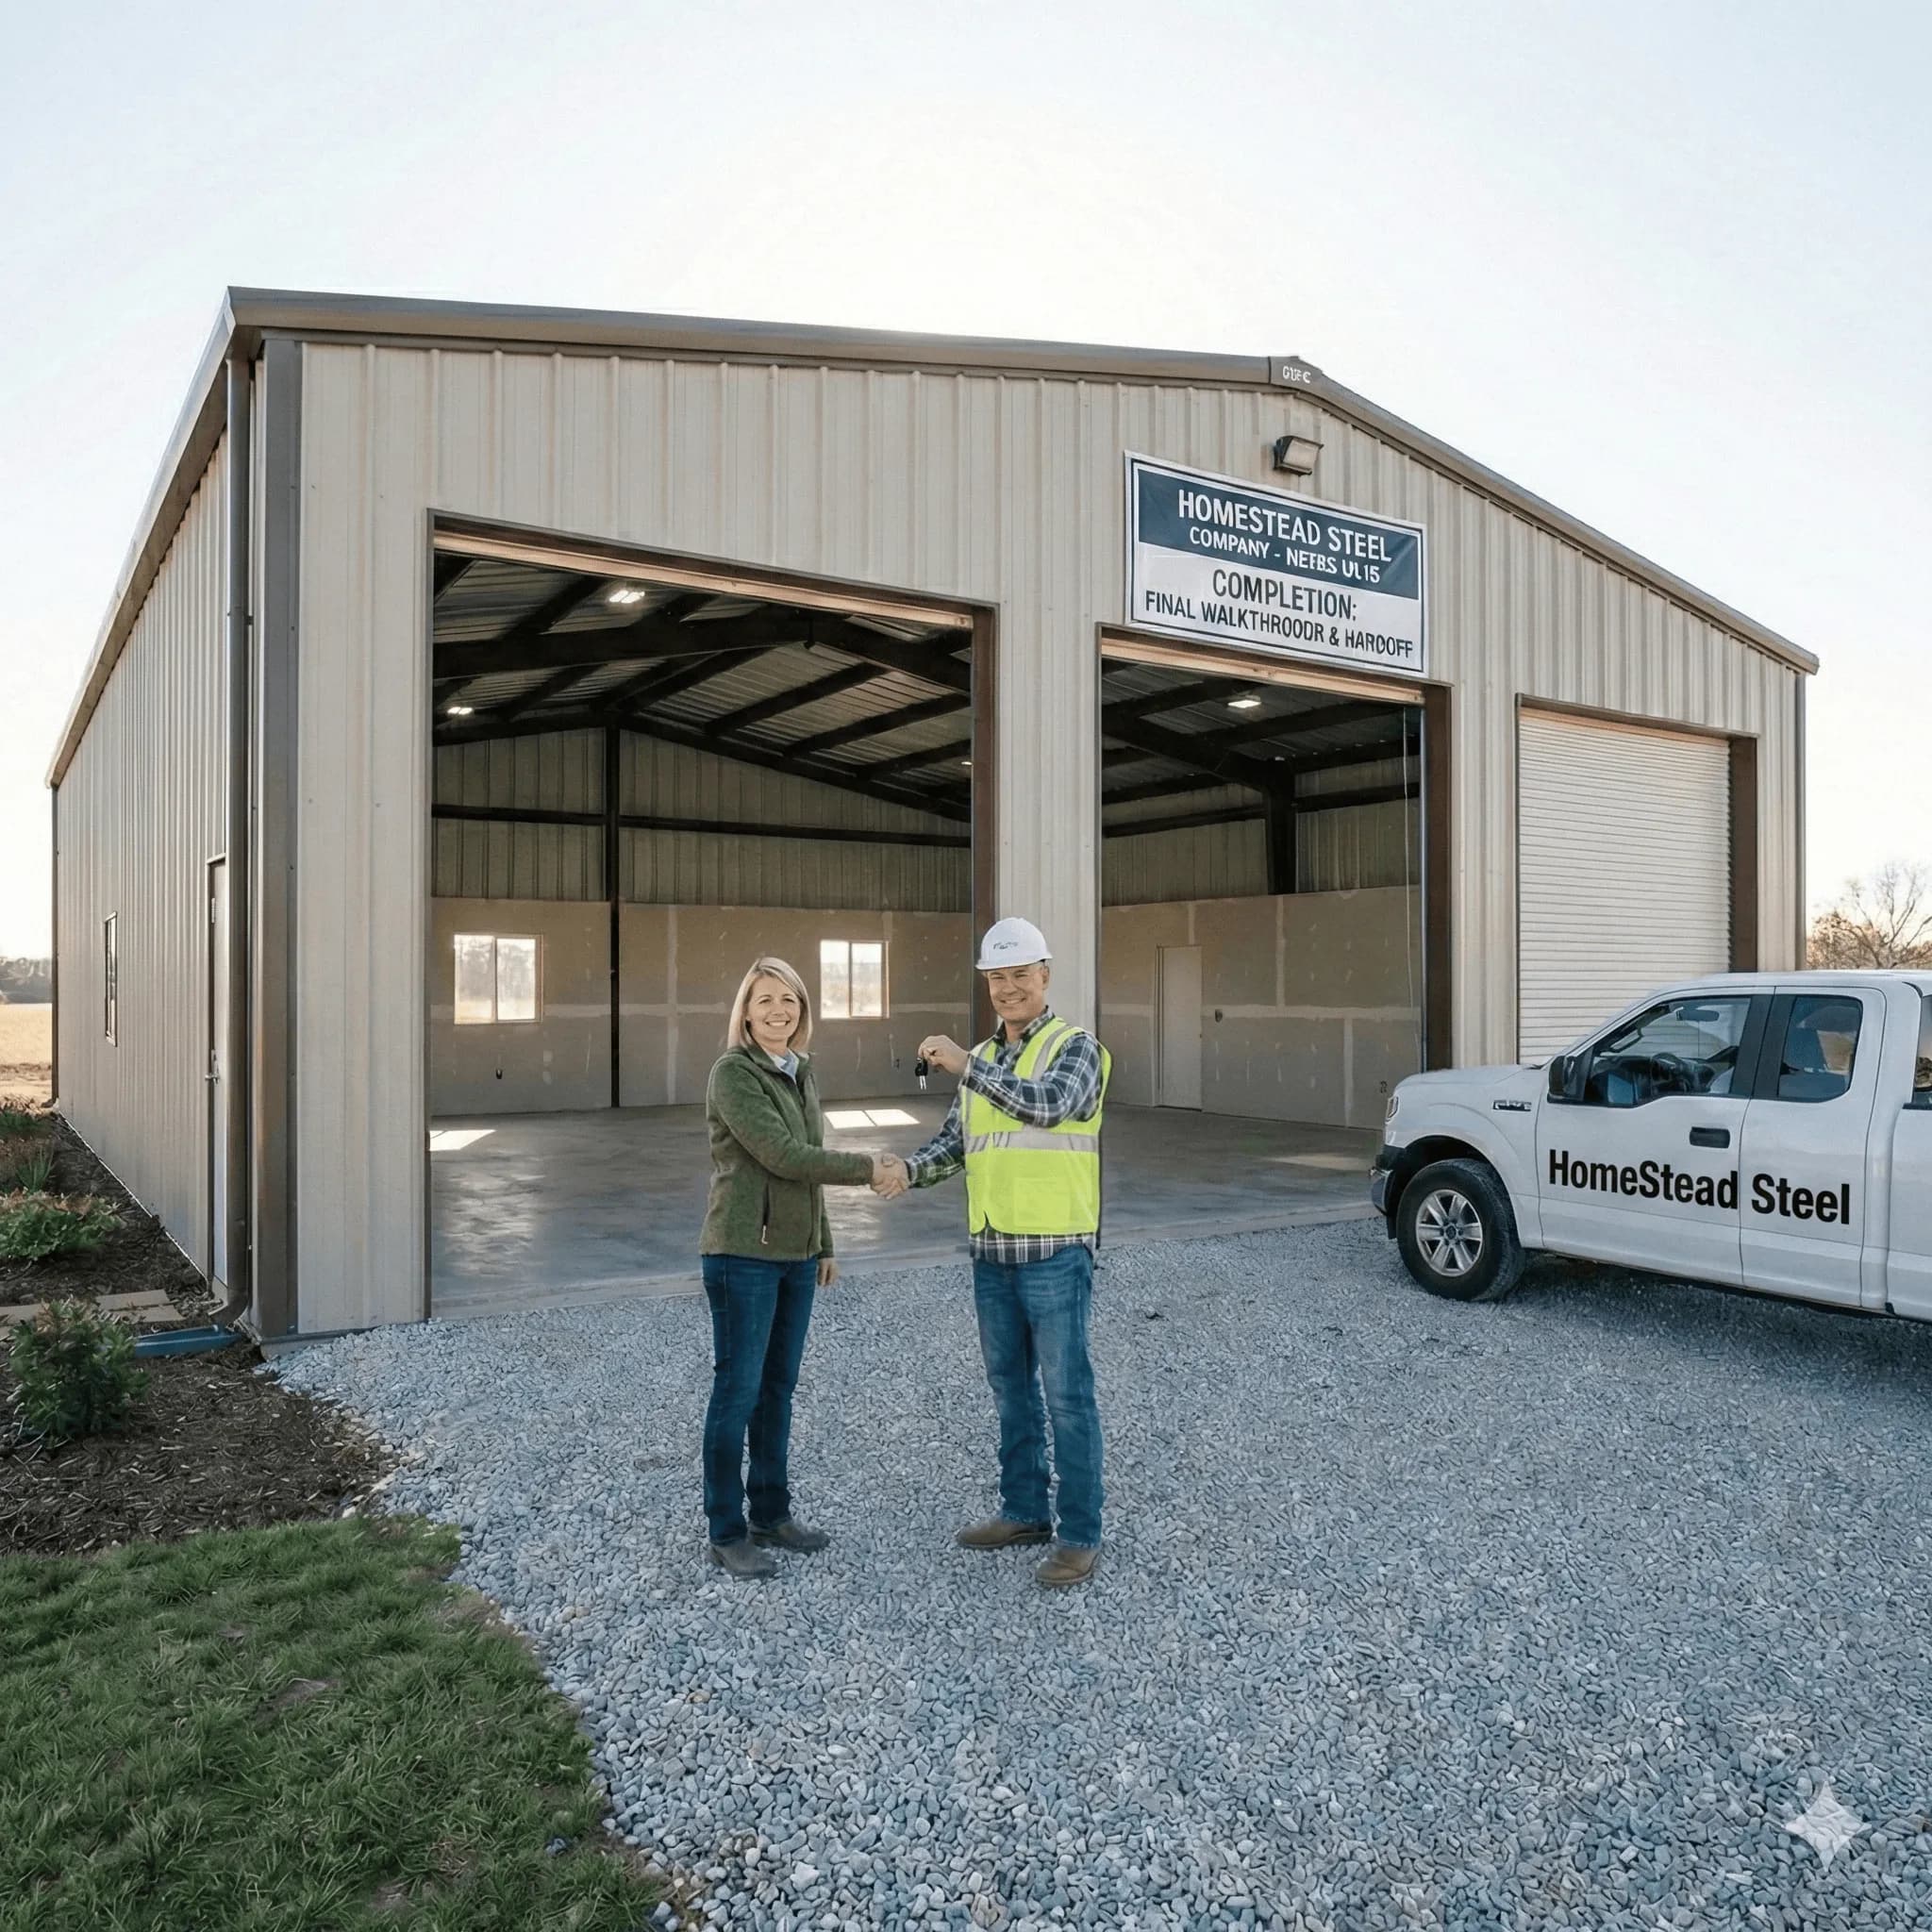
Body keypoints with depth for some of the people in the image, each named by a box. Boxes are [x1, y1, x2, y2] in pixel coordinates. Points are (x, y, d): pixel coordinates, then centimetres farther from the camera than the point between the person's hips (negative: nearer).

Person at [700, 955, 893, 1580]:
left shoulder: (801, 1073, 11)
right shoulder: (733, 1074, -13)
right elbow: (782, 1155, -20)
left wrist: (823, 1245, 18)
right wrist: (867, 1168, -15)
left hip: (795, 1253, 8)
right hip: (744, 1253, -7)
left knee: (779, 1387, 14)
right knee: (738, 1388, 0)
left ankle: (771, 1515, 26)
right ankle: (726, 1533, 12)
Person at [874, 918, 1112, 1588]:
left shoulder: (1076, 1047, -6)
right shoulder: (980, 1061, 13)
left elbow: (1048, 1105, -25)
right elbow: (954, 1142, 8)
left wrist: (966, 1066, -23)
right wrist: (909, 1168, -12)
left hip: (1055, 1251, -6)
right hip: (991, 1253, 7)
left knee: (1066, 1394, 1)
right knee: (1011, 1388, 16)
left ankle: (1080, 1533, 12)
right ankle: (1024, 1510, 30)